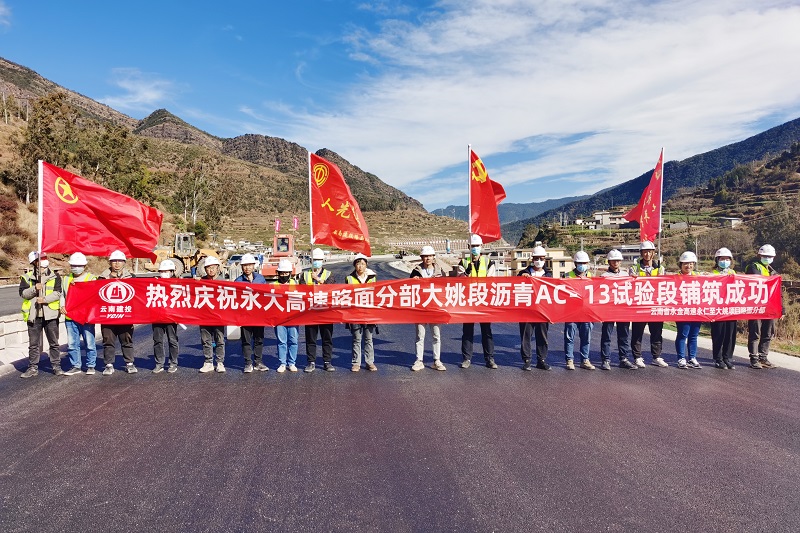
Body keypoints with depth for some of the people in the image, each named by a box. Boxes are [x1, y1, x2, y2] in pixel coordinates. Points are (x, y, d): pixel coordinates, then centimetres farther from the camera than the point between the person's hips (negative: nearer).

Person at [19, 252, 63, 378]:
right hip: (33, 315, 1)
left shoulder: (55, 277, 3)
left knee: (54, 343, 6)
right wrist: (35, 288, -18)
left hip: (50, 314, -1)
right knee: (34, 344, 8)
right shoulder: (26, 277, 6)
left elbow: (57, 293, -7)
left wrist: (45, 299, -20)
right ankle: (33, 368, 17)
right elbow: (22, 293, -3)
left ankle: (56, 366, 15)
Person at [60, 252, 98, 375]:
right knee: (72, 344, 8)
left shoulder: (91, 278, 3)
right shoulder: (66, 279, 15)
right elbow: (62, 295, 21)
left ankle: (91, 366, 12)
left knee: (90, 343, 1)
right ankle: (75, 366, 18)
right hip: (70, 316, 4)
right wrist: (62, 306, 3)